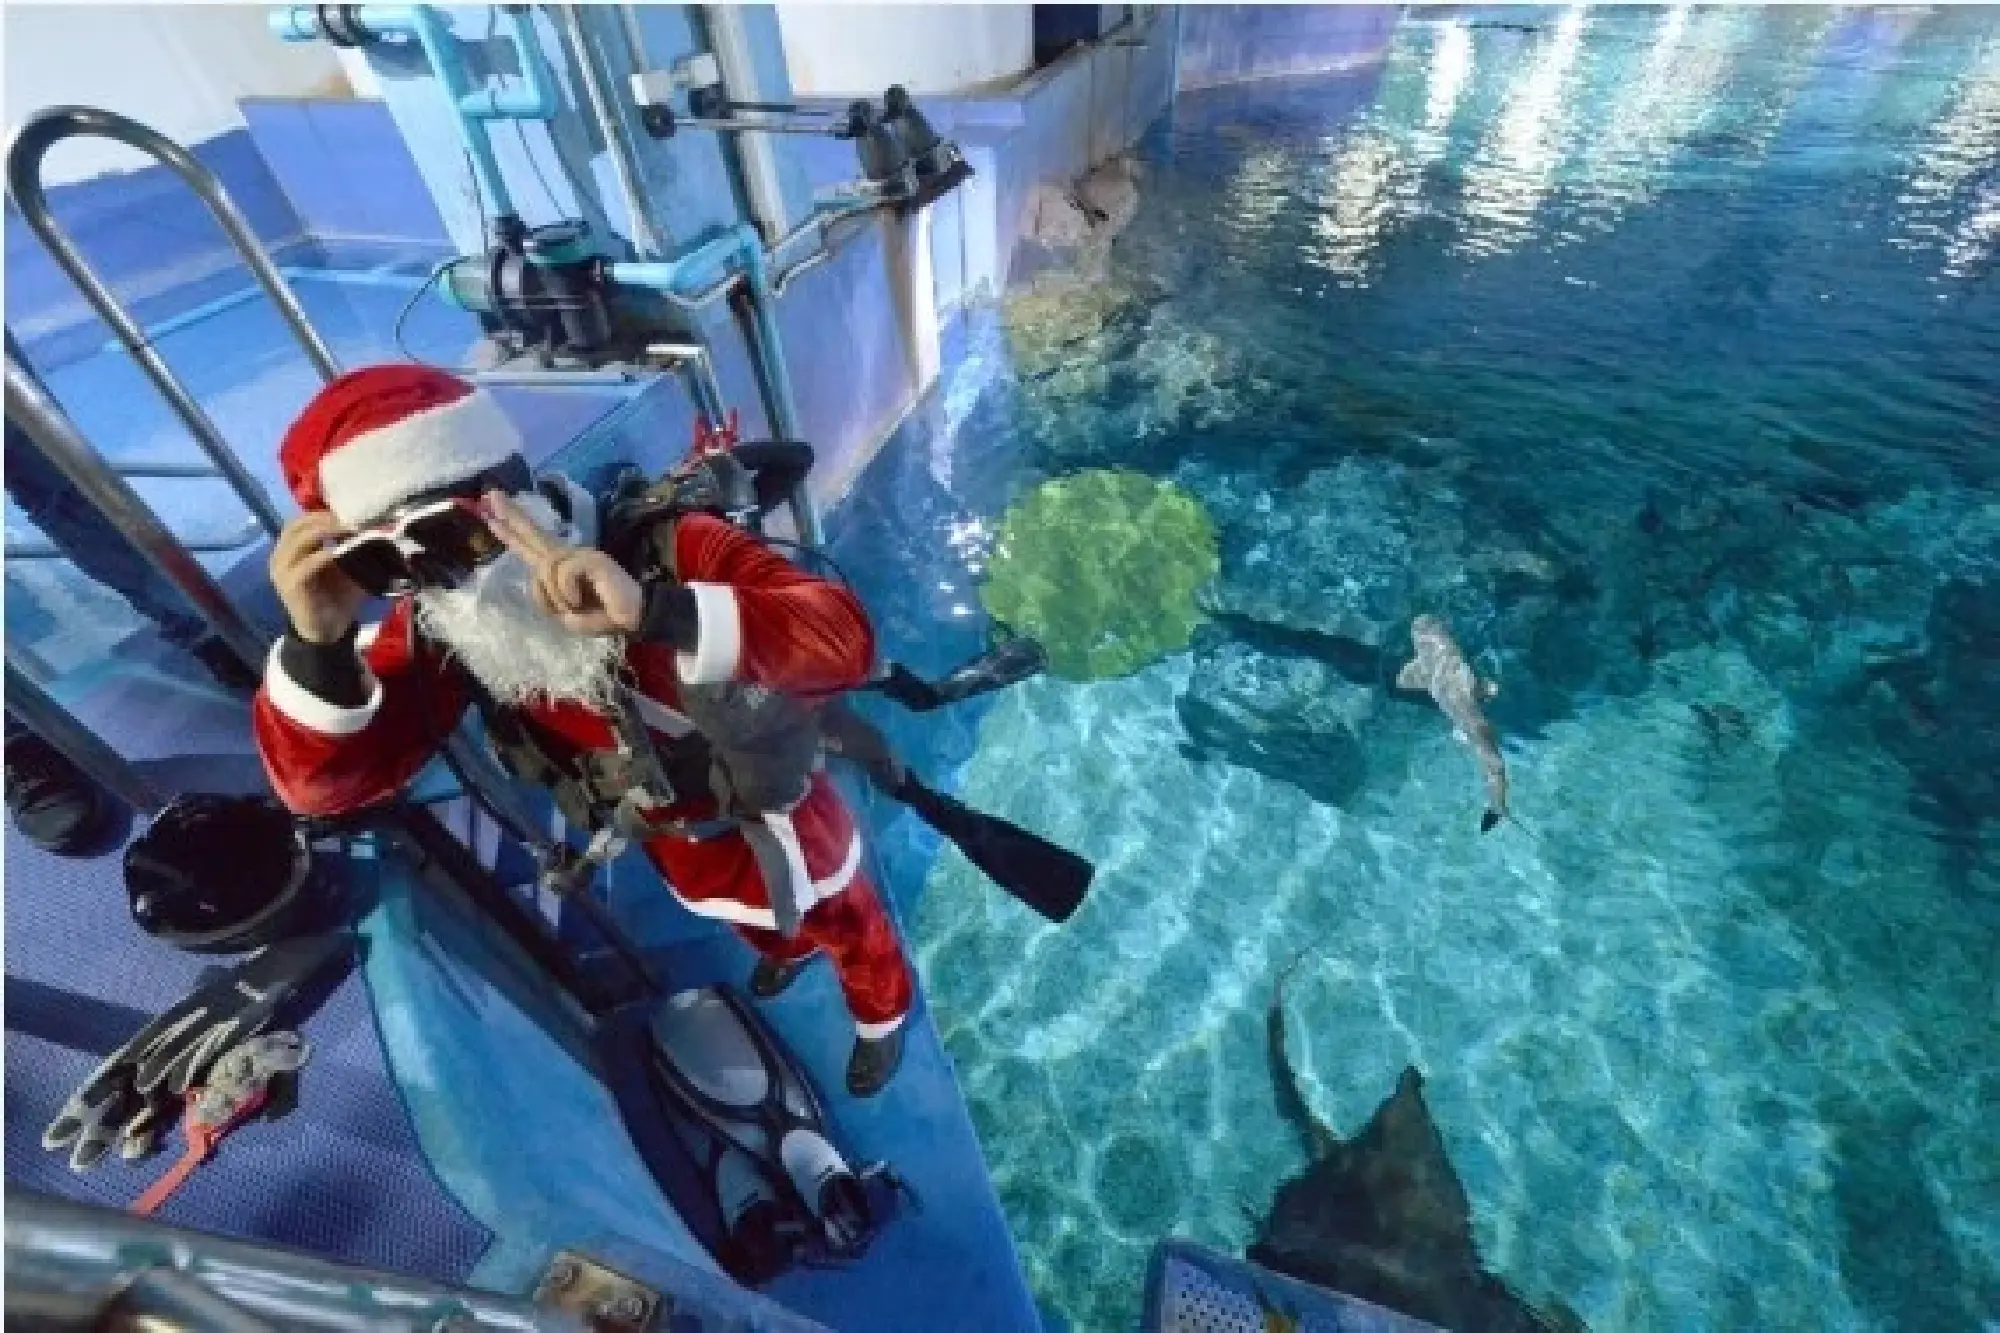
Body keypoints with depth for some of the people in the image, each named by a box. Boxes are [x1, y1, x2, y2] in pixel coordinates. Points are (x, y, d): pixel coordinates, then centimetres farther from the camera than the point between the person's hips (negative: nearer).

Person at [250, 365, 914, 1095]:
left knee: (850, 926, 25)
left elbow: (843, 638, -50)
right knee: (757, 921, 36)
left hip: (779, 821, -4)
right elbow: (325, 781, -21)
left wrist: (655, 612, -65)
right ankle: (792, 948, 74)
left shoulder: (665, 547, -37)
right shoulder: (440, 623, -19)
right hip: (676, 843, 5)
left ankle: (882, 1016, 60)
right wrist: (316, 640, -40)